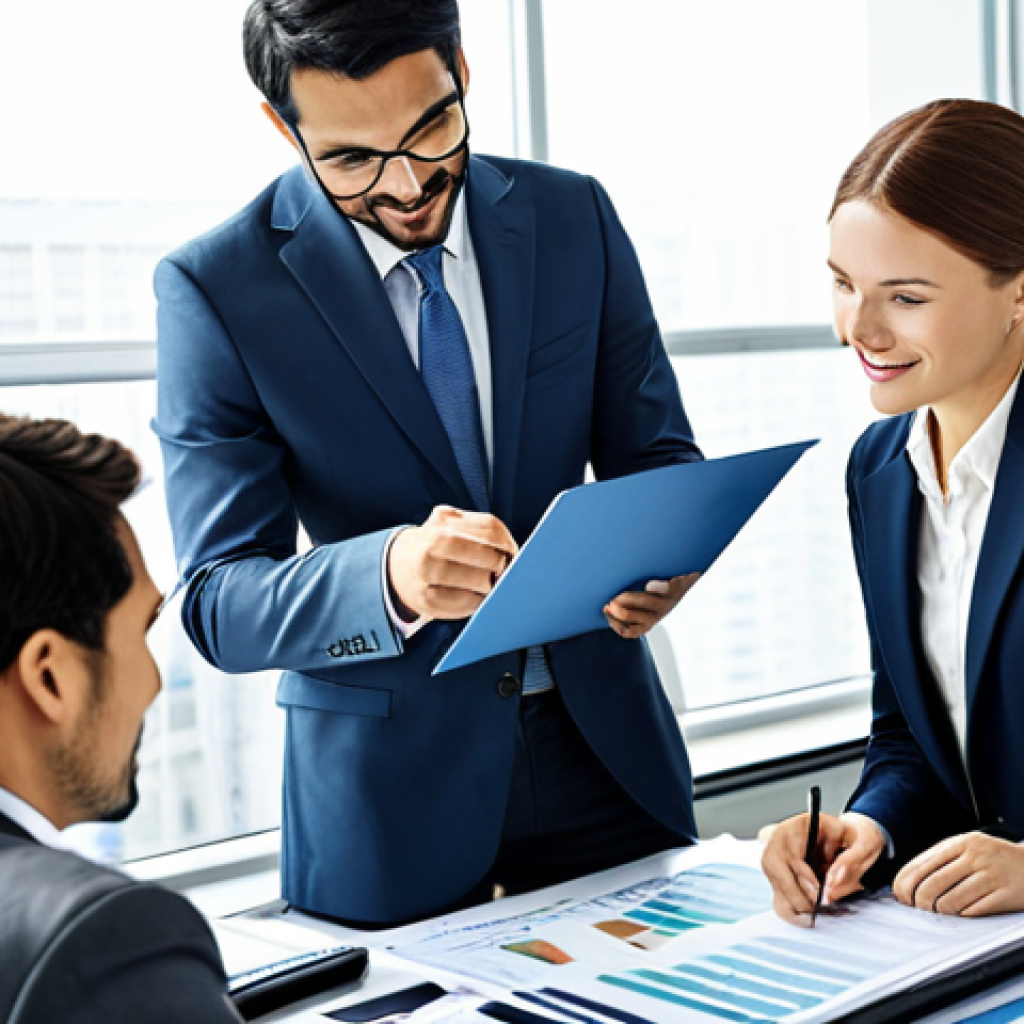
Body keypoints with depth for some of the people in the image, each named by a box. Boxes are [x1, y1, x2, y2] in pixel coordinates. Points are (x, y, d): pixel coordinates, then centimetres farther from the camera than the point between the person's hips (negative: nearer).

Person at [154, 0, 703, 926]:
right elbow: (220, 600, -14)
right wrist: (391, 577, -35)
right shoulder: (216, 288, -12)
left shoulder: (574, 218, -2)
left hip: (604, 742, 4)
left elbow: (657, 453, 4)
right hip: (387, 790, -3)